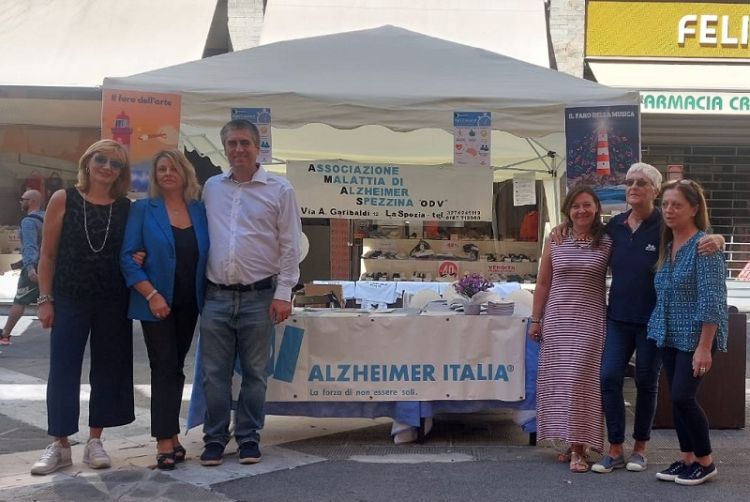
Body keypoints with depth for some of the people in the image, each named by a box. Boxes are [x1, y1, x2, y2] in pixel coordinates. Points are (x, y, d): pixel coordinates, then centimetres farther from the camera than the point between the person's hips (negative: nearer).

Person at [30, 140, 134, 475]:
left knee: (108, 369, 6)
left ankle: (95, 441, 19)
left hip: (113, 302, 2)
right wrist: (45, 299, -5)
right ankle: (60, 445, 12)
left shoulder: (127, 208, 3)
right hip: (70, 300, -2)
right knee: (63, 371, 1)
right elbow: (48, 255, -1)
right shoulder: (63, 199, -2)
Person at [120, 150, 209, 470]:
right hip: (157, 303, -4)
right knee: (164, 368, -6)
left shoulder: (199, 211, 6)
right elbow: (128, 257, -9)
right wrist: (152, 295, -17)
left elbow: (207, 255, 9)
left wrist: (207, 296, -3)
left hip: (189, 304, 4)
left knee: (176, 368, 11)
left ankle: (171, 434, 20)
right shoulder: (143, 209, -4)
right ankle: (165, 442, -3)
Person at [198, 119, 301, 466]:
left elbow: (290, 245, -2)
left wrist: (283, 293, -8)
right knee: (214, 373, 6)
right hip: (216, 295, 3)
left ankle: (249, 437, 18)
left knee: (254, 372, 6)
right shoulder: (212, 187, 10)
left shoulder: (279, 190, 0)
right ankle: (215, 438, 17)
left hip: (258, 297, -2)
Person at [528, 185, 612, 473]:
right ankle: (567, 440, 18)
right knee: (559, 380, 5)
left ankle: (578, 448, -3)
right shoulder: (555, 241, 5)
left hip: (590, 322, -2)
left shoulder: (607, 243, 0)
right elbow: (543, 283, 9)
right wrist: (535, 319, 8)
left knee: (580, 381, -7)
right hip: (557, 320, 3)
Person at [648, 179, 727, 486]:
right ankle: (687, 459, 21)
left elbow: (711, 299, -20)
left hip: (696, 337, -7)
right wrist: (659, 330, 13)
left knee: (683, 397, -9)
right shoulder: (666, 246, 10)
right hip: (669, 336, 8)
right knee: (677, 399, 10)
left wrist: (704, 347, -22)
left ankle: (705, 462, 8)